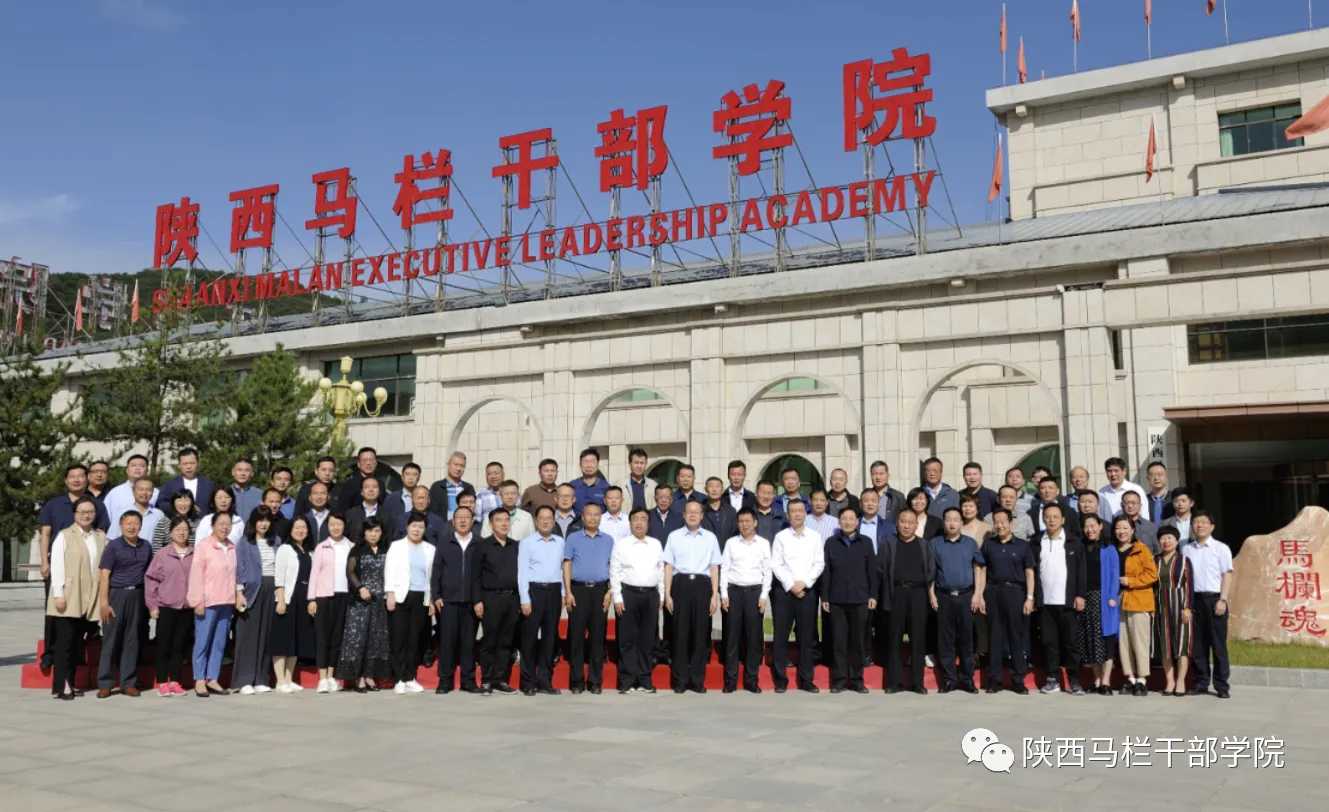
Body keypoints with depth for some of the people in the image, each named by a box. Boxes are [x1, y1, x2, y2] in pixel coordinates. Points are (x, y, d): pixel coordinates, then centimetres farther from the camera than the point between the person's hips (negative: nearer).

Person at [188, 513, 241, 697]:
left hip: (226, 602, 5)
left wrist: (238, 593, 6)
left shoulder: (232, 547, 10)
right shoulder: (203, 546, -5)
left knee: (219, 643, 8)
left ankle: (212, 679, 15)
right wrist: (198, 601, -10)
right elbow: (196, 574, -7)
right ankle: (199, 681, 9)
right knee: (203, 642, 1)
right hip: (208, 602, -5)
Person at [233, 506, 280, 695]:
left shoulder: (276, 541, 13)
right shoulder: (244, 543, 3)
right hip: (252, 589, -3)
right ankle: (245, 681, -1)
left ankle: (260, 679, 10)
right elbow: (239, 568, -1)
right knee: (249, 635, -3)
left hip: (271, 591, 3)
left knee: (266, 635, 5)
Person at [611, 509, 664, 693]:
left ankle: (644, 679, 13)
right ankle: (627, 680, 5)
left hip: (651, 594, 3)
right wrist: (617, 597, -7)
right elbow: (614, 572, 0)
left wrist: (661, 595, 9)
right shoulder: (621, 544, 3)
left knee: (647, 638, 5)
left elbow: (661, 570, 13)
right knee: (627, 639, -1)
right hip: (628, 593, -3)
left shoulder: (656, 544, 12)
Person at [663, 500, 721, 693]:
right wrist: (667, 594, 1)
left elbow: (714, 568, 10)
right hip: (681, 583, -1)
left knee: (701, 633, 2)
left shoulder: (710, 537, 11)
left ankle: (697, 680, 11)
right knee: (680, 633, 0)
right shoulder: (674, 536, 8)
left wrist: (715, 596, 3)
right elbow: (669, 566, 7)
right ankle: (680, 680, 9)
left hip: (702, 584, 1)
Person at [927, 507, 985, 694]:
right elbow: (929, 571, 6)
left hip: (966, 596, 0)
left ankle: (967, 678, 11)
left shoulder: (971, 543, 8)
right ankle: (949, 679, 9)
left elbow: (978, 569, 7)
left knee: (966, 638, 3)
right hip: (943, 597, 0)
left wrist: (977, 594, -1)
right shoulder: (934, 544, 5)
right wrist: (931, 594, -1)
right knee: (945, 639, 2)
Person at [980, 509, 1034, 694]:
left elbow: (1029, 573, 3)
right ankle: (994, 679, 10)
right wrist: (981, 595, 2)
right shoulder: (988, 545, 9)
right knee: (994, 636, 4)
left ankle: (1018, 680, 9)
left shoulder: (1022, 545, 5)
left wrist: (1030, 597, -5)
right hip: (993, 592, 1)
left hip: (1015, 591, -1)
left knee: (1017, 636, 1)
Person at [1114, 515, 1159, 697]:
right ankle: (1130, 678, 12)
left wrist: (1130, 581, -13)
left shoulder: (1141, 549, -2)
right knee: (1123, 641, 5)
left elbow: (1152, 574, -9)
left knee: (1139, 641, -6)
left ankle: (1141, 680, -2)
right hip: (1119, 602, 5)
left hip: (1139, 602, -5)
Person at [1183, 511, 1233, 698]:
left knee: (1218, 643, -1)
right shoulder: (1186, 549, 11)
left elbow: (1227, 575, -2)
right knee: (1198, 643, 5)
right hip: (1194, 599, 3)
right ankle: (1201, 683, 13)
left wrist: (1222, 600, -10)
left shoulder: (1221, 548, 2)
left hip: (1214, 598, -3)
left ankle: (1222, 685, 5)